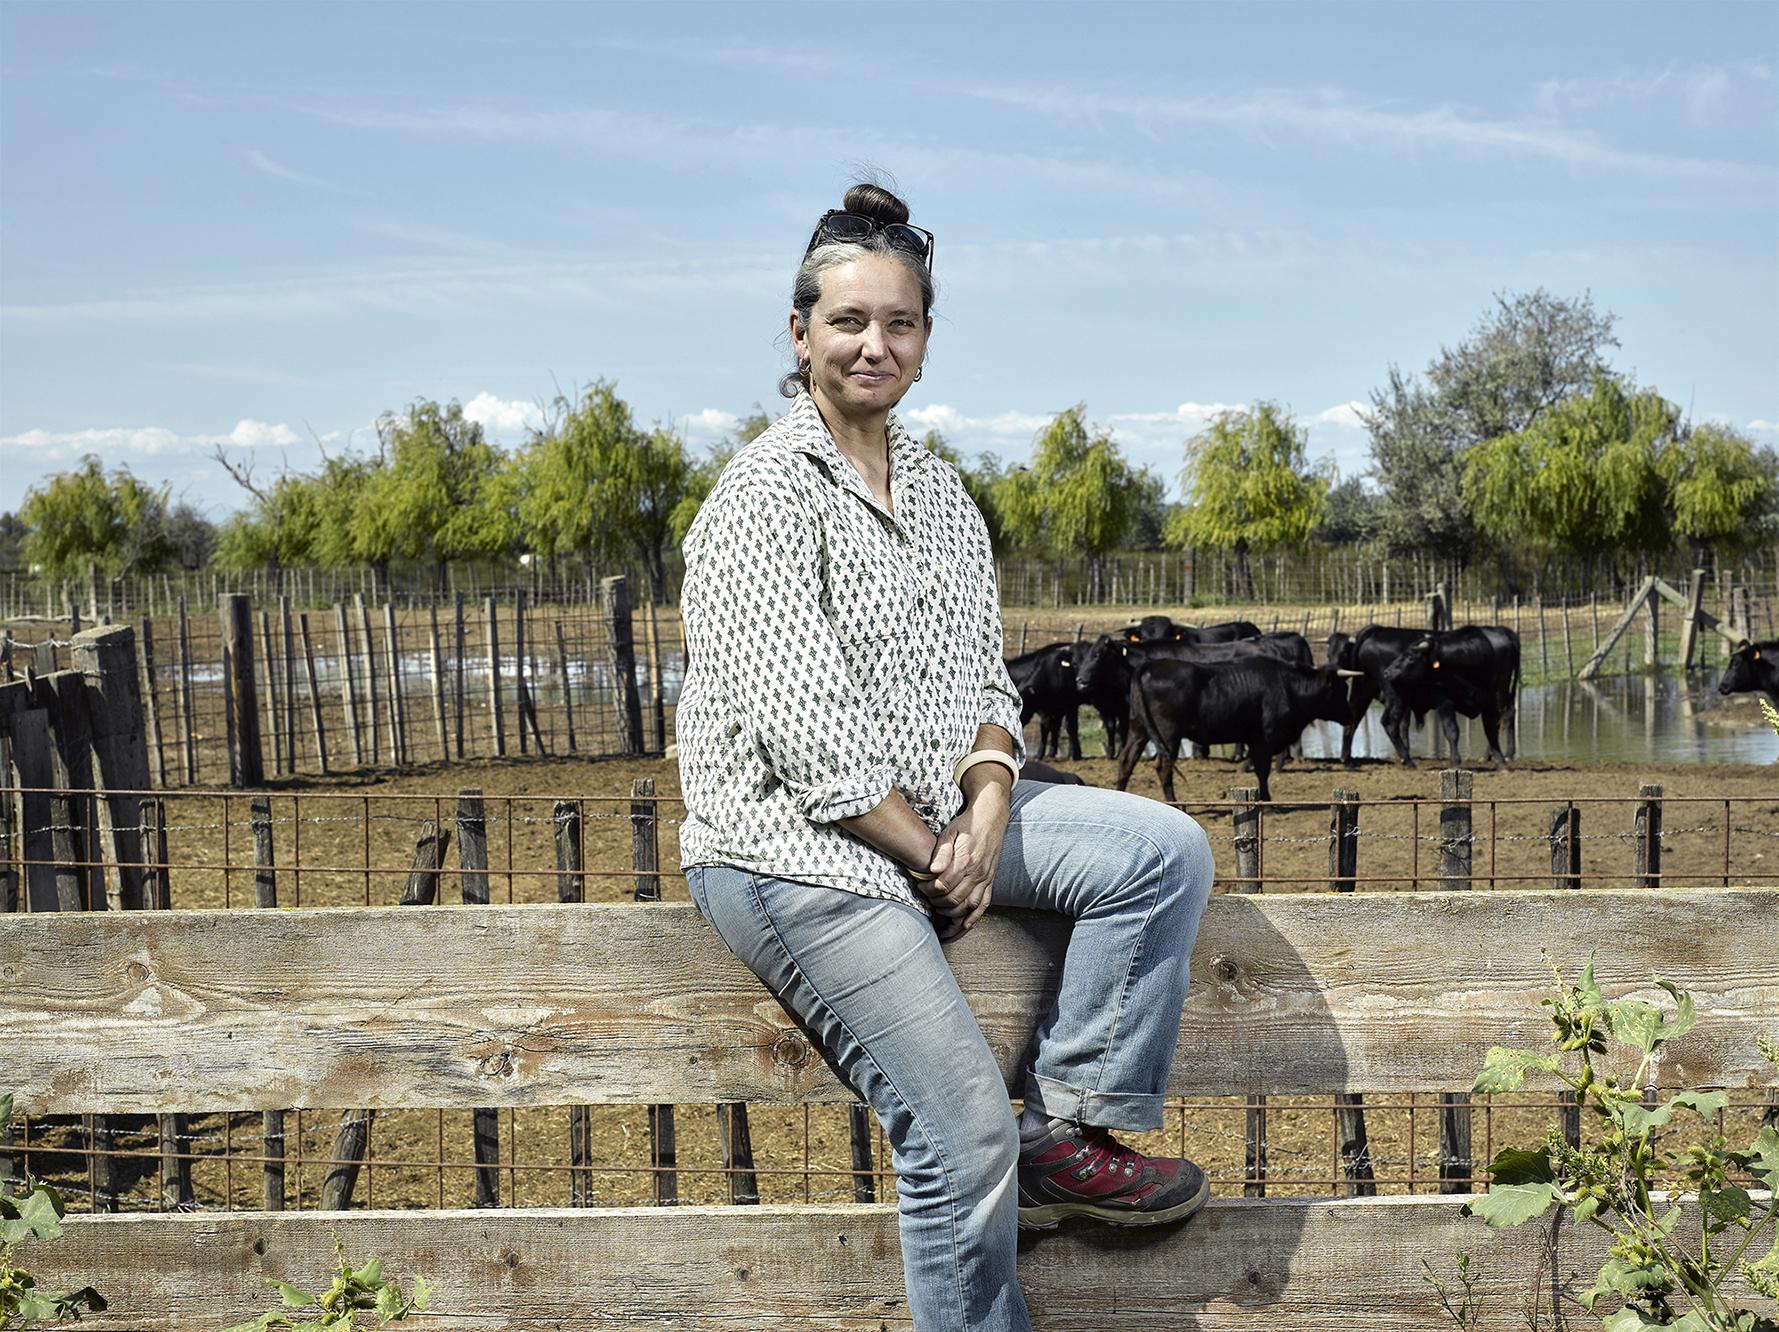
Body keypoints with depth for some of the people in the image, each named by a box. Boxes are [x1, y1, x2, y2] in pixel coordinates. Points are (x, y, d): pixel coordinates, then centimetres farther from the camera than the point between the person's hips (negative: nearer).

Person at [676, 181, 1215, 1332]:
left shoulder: (936, 485, 11)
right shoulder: (766, 494, -13)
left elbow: (982, 670, 11)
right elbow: (802, 727, -19)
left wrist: (988, 801, -9)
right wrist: (934, 858, -15)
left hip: (936, 808, 8)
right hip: (796, 847, -7)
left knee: (1165, 850, -8)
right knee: (964, 1132, -14)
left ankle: (1069, 1133, -2)